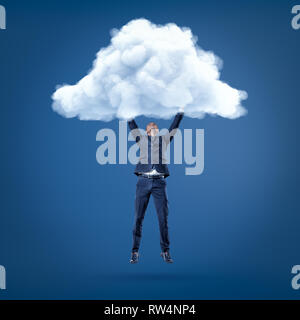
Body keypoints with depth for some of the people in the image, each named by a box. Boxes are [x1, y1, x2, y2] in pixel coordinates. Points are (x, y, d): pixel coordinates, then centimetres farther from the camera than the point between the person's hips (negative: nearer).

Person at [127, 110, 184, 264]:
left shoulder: (165, 139, 20)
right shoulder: (142, 138, 18)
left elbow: (175, 125, 24)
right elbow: (132, 125, 19)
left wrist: (181, 111, 28)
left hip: (159, 182, 1)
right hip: (143, 181, -1)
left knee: (163, 218, -1)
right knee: (138, 217, -1)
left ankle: (165, 251, 8)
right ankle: (135, 252, 4)